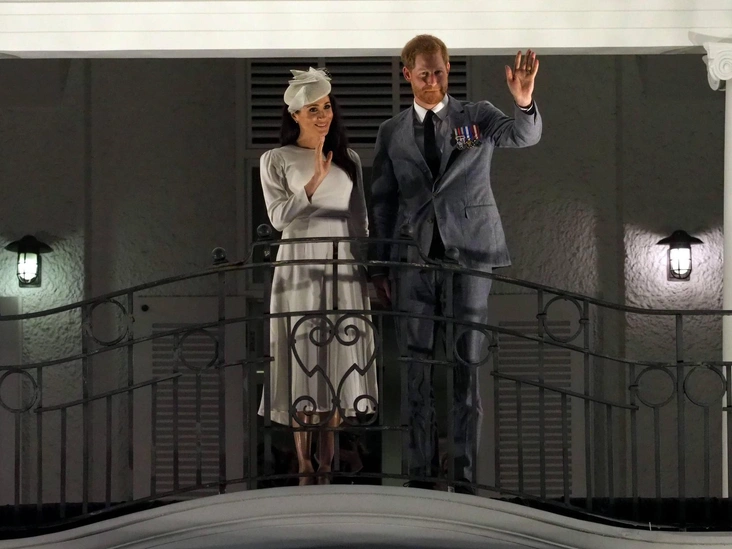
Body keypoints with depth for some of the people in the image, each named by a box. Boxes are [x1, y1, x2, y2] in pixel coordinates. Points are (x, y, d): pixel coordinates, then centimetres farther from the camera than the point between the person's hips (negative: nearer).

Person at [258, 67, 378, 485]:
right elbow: (278, 216, -9)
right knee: (303, 358, -4)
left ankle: (328, 462, 8)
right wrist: (314, 183, -19)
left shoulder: (349, 159, 11)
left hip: (343, 267, 3)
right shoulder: (276, 160, 1)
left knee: (338, 359, 2)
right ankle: (304, 463, 1)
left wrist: (366, 269, 10)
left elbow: (360, 220, 13)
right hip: (300, 266, -3)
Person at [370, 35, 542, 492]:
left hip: (470, 251, -2)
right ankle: (422, 473, 12)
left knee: (469, 363, 0)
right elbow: (383, 203, 11)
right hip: (415, 259, 2)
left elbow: (524, 136, -16)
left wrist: (524, 100, -38)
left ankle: (466, 472, 4)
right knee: (419, 367, 5)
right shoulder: (392, 133, 9)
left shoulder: (478, 116, 4)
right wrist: (380, 268, 8)